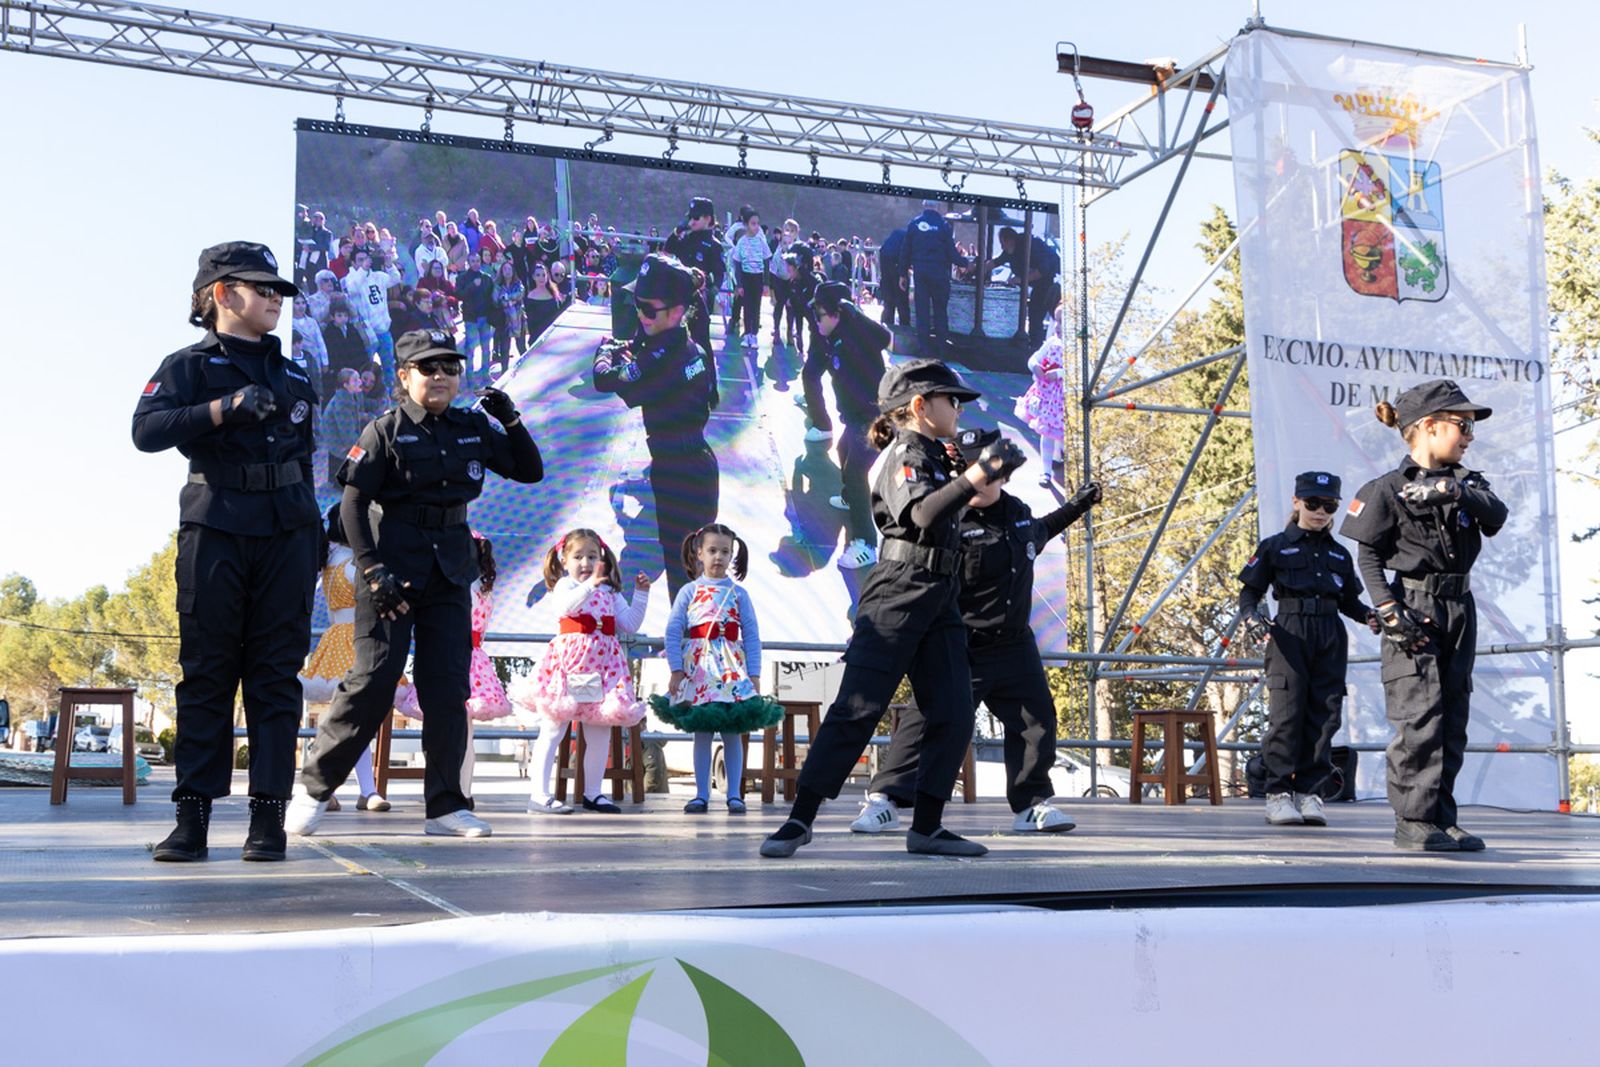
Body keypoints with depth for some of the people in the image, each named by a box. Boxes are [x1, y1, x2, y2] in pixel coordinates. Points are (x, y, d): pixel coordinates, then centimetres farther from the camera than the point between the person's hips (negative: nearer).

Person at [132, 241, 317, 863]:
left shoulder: (293, 379, 19)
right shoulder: (188, 366, 5)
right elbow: (146, 430, -13)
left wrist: (312, 540, 16)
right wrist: (226, 407, -24)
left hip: (286, 535, 3)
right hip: (215, 529, -3)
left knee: (276, 672, -1)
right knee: (207, 672, -2)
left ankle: (269, 813, 0)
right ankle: (192, 816, 0)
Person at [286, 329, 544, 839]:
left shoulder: (474, 428, 9)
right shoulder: (386, 430, -4)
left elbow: (530, 471, 13)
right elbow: (352, 504, -8)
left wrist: (510, 419, -3)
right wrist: (373, 571, -16)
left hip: (451, 572, 5)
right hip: (394, 567, -4)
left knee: (448, 687, 2)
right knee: (373, 680, -8)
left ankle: (445, 805, 9)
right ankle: (315, 785, 8)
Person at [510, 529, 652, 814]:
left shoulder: (611, 592, 17)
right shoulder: (565, 585, 2)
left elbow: (630, 624, 10)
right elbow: (565, 606, -21)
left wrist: (641, 594, 4)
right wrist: (591, 584, -29)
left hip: (603, 662, 5)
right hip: (570, 659, -5)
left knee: (600, 734, 8)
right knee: (553, 730, -5)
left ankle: (593, 792, 20)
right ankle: (540, 794, -5)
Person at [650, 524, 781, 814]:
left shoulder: (738, 594, 6)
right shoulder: (689, 591, 4)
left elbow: (752, 636, 4)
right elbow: (673, 632, 0)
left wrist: (754, 675, -2)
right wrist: (676, 670, -7)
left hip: (732, 669, 0)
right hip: (698, 667, 0)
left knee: (733, 733, 1)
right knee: (701, 733, 2)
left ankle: (735, 795, 7)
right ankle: (701, 794, 8)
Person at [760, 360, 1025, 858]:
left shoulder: (934, 457, 21)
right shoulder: (904, 453, -6)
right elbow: (921, 513, -25)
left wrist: (989, 472, 19)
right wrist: (974, 476, -34)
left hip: (940, 602, 9)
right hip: (898, 596, -9)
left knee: (953, 715, 0)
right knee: (857, 708, -10)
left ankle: (926, 827, 6)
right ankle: (800, 818, -5)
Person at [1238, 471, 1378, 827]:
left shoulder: (1339, 554, 18)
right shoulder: (1275, 547, 7)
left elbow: (1348, 600, 19)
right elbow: (1249, 592, 5)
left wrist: (1368, 615, -2)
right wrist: (1251, 617, -15)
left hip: (1330, 637, 4)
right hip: (1290, 633, -4)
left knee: (1324, 715, 0)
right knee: (1287, 713, -9)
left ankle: (1309, 791, 5)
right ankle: (1279, 792, -5)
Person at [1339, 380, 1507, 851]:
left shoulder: (1465, 481, 12)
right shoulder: (1389, 488, -6)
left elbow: (1497, 514, -7)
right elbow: (1368, 556, -7)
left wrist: (1456, 491, -23)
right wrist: (1390, 612, -16)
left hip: (1459, 610, 7)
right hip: (1414, 610, -7)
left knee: (1453, 721, 7)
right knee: (1420, 719, -10)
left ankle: (1441, 820, 14)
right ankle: (1413, 821, -5)